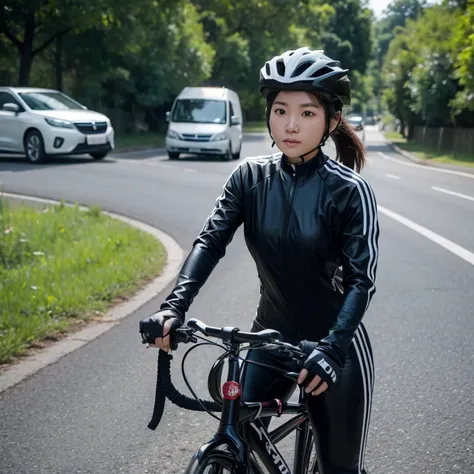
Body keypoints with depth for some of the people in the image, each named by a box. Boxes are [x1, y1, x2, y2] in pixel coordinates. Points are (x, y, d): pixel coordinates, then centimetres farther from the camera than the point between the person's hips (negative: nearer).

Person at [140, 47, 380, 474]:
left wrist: (331, 349, -33)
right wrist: (174, 306, -27)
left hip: (335, 346, -3)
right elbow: (211, 240, -11)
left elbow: (362, 279, -19)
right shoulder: (250, 177, -5)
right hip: (272, 334, 3)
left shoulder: (350, 191, -16)